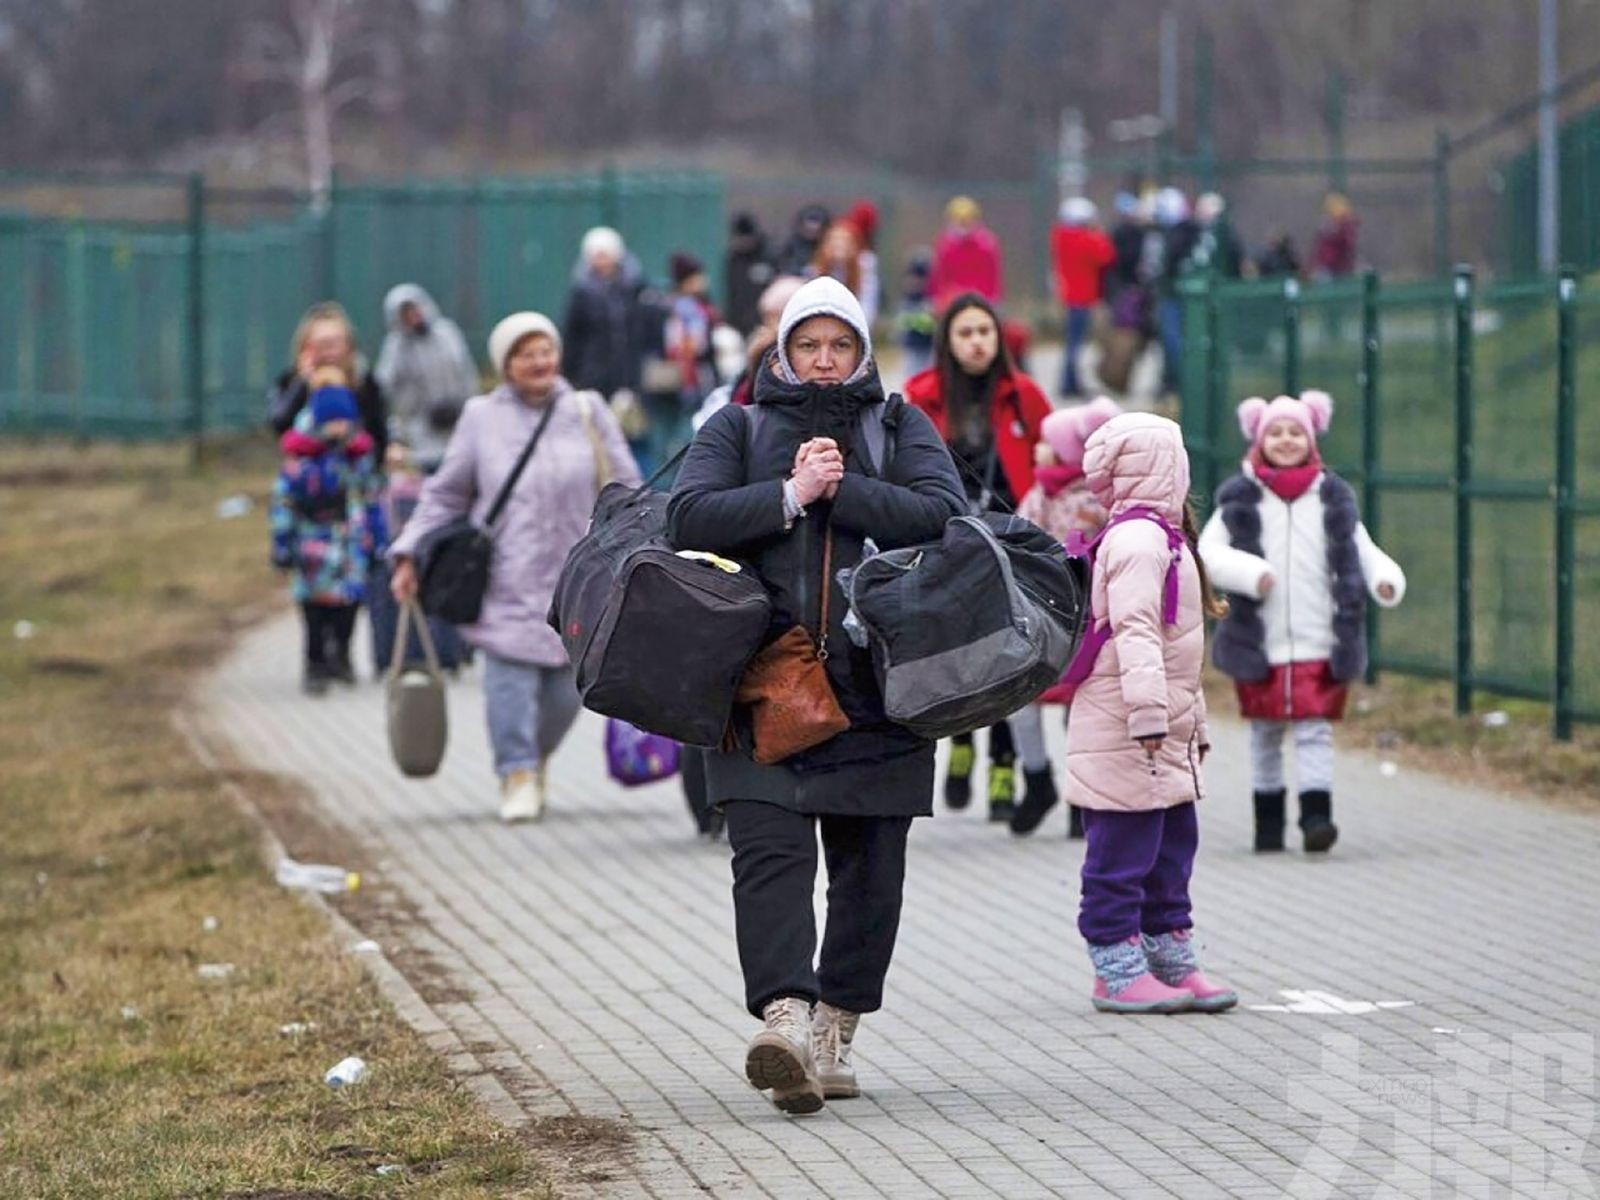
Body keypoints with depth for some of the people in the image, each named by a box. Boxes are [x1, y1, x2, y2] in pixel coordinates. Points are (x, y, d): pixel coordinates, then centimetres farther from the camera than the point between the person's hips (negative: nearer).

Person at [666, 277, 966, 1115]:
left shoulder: (900, 428, 13)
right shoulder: (738, 430, 13)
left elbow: (942, 513, -4)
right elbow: (689, 519, -3)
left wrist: (844, 489, -10)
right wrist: (791, 495, -11)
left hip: (876, 690, 1)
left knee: (870, 867, 5)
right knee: (770, 851, -16)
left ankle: (834, 1031, 16)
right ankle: (784, 1020, -28)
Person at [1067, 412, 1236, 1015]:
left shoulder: (1159, 536, 19)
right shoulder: (1138, 539, -15)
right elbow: (1134, 632, -24)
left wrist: (1193, 723, 28)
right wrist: (1149, 712, -31)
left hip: (1166, 739, 11)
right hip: (1124, 738, -11)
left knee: (1171, 848, 15)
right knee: (1121, 854, -4)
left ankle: (1173, 961, 23)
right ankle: (1119, 973, 0)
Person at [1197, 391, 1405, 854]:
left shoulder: (1333, 499, 7)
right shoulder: (1240, 501, 2)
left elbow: (1361, 549, 9)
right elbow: (1208, 550, -3)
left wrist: (1385, 578, -12)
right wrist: (1249, 574, -21)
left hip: (1319, 643, 0)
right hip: (1260, 640, 0)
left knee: (1315, 730, -7)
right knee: (1265, 733, 10)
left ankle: (1316, 815, -14)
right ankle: (1268, 817, 20)